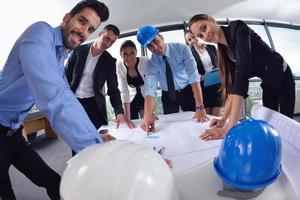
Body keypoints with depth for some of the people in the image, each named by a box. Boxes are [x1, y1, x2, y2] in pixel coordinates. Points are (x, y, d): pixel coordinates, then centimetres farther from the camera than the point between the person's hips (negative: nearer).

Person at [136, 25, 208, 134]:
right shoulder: (151, 63, -15)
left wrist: (200, 107, -35)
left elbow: (194, 76, -26)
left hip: (187, 92, -1)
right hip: (168, 96, 2)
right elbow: (150, 89, -29)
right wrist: (148, 115, -47)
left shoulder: (182, 49, -20)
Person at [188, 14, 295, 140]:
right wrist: (224, 119, -20)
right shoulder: (223, 50, -9)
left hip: (282, 77, -6)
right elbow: (232, 83, -10)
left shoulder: (237, 28, -30)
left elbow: (242, 73, -43)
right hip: (268, 83, 6)